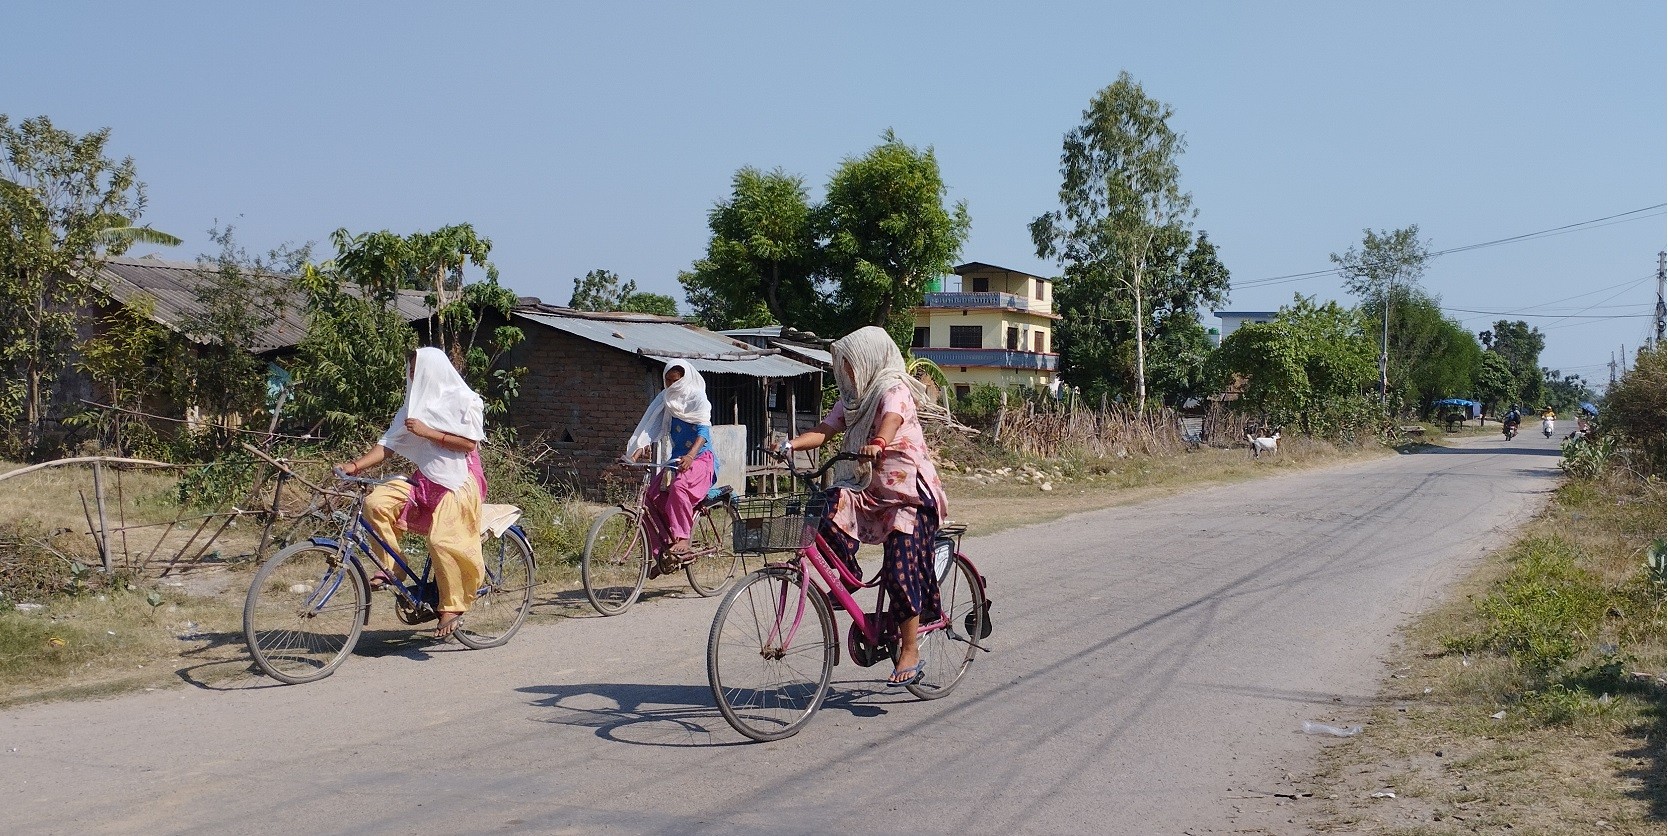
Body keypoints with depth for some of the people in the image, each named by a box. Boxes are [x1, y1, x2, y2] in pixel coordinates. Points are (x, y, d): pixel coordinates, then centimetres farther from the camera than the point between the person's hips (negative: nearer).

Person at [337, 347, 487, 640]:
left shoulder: (462, 400, -4)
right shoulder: (415, 406, 12)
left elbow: (469, 443, -14)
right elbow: (387, 445, 6)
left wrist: (426, 432, -17)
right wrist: (355, 465, -9)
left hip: (457, 479, -6)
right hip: (423, 478, 6)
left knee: (443, 540, -24)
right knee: (376, 501, -18)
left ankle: (452, 607, -9)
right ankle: (390, 568, -6)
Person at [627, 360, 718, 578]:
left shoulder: (697, 399, -5)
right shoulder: (667, 401, 11)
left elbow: (704, 430, -20)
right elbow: (656, 431, 6)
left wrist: (690, 455, -38)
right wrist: (642, 449, -15)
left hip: (701, 458, -6)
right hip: (678, 459, 6)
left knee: (679, 487, -36)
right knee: (651, 495, -14)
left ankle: (682, 541, -31)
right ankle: (662, 553, -8)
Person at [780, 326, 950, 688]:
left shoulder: (894, 390, -11)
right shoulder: (853, 398, 12)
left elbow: (891, 420, -33)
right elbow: (824, 430, 0)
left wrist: (878, 444, -55)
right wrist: (790, 445, -20)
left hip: (908, 491, -6)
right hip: (868, 488, 6)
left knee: (900, 572, -12)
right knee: (829, 520, -23)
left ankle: (911, 652, -1)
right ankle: (850, 576, 3)